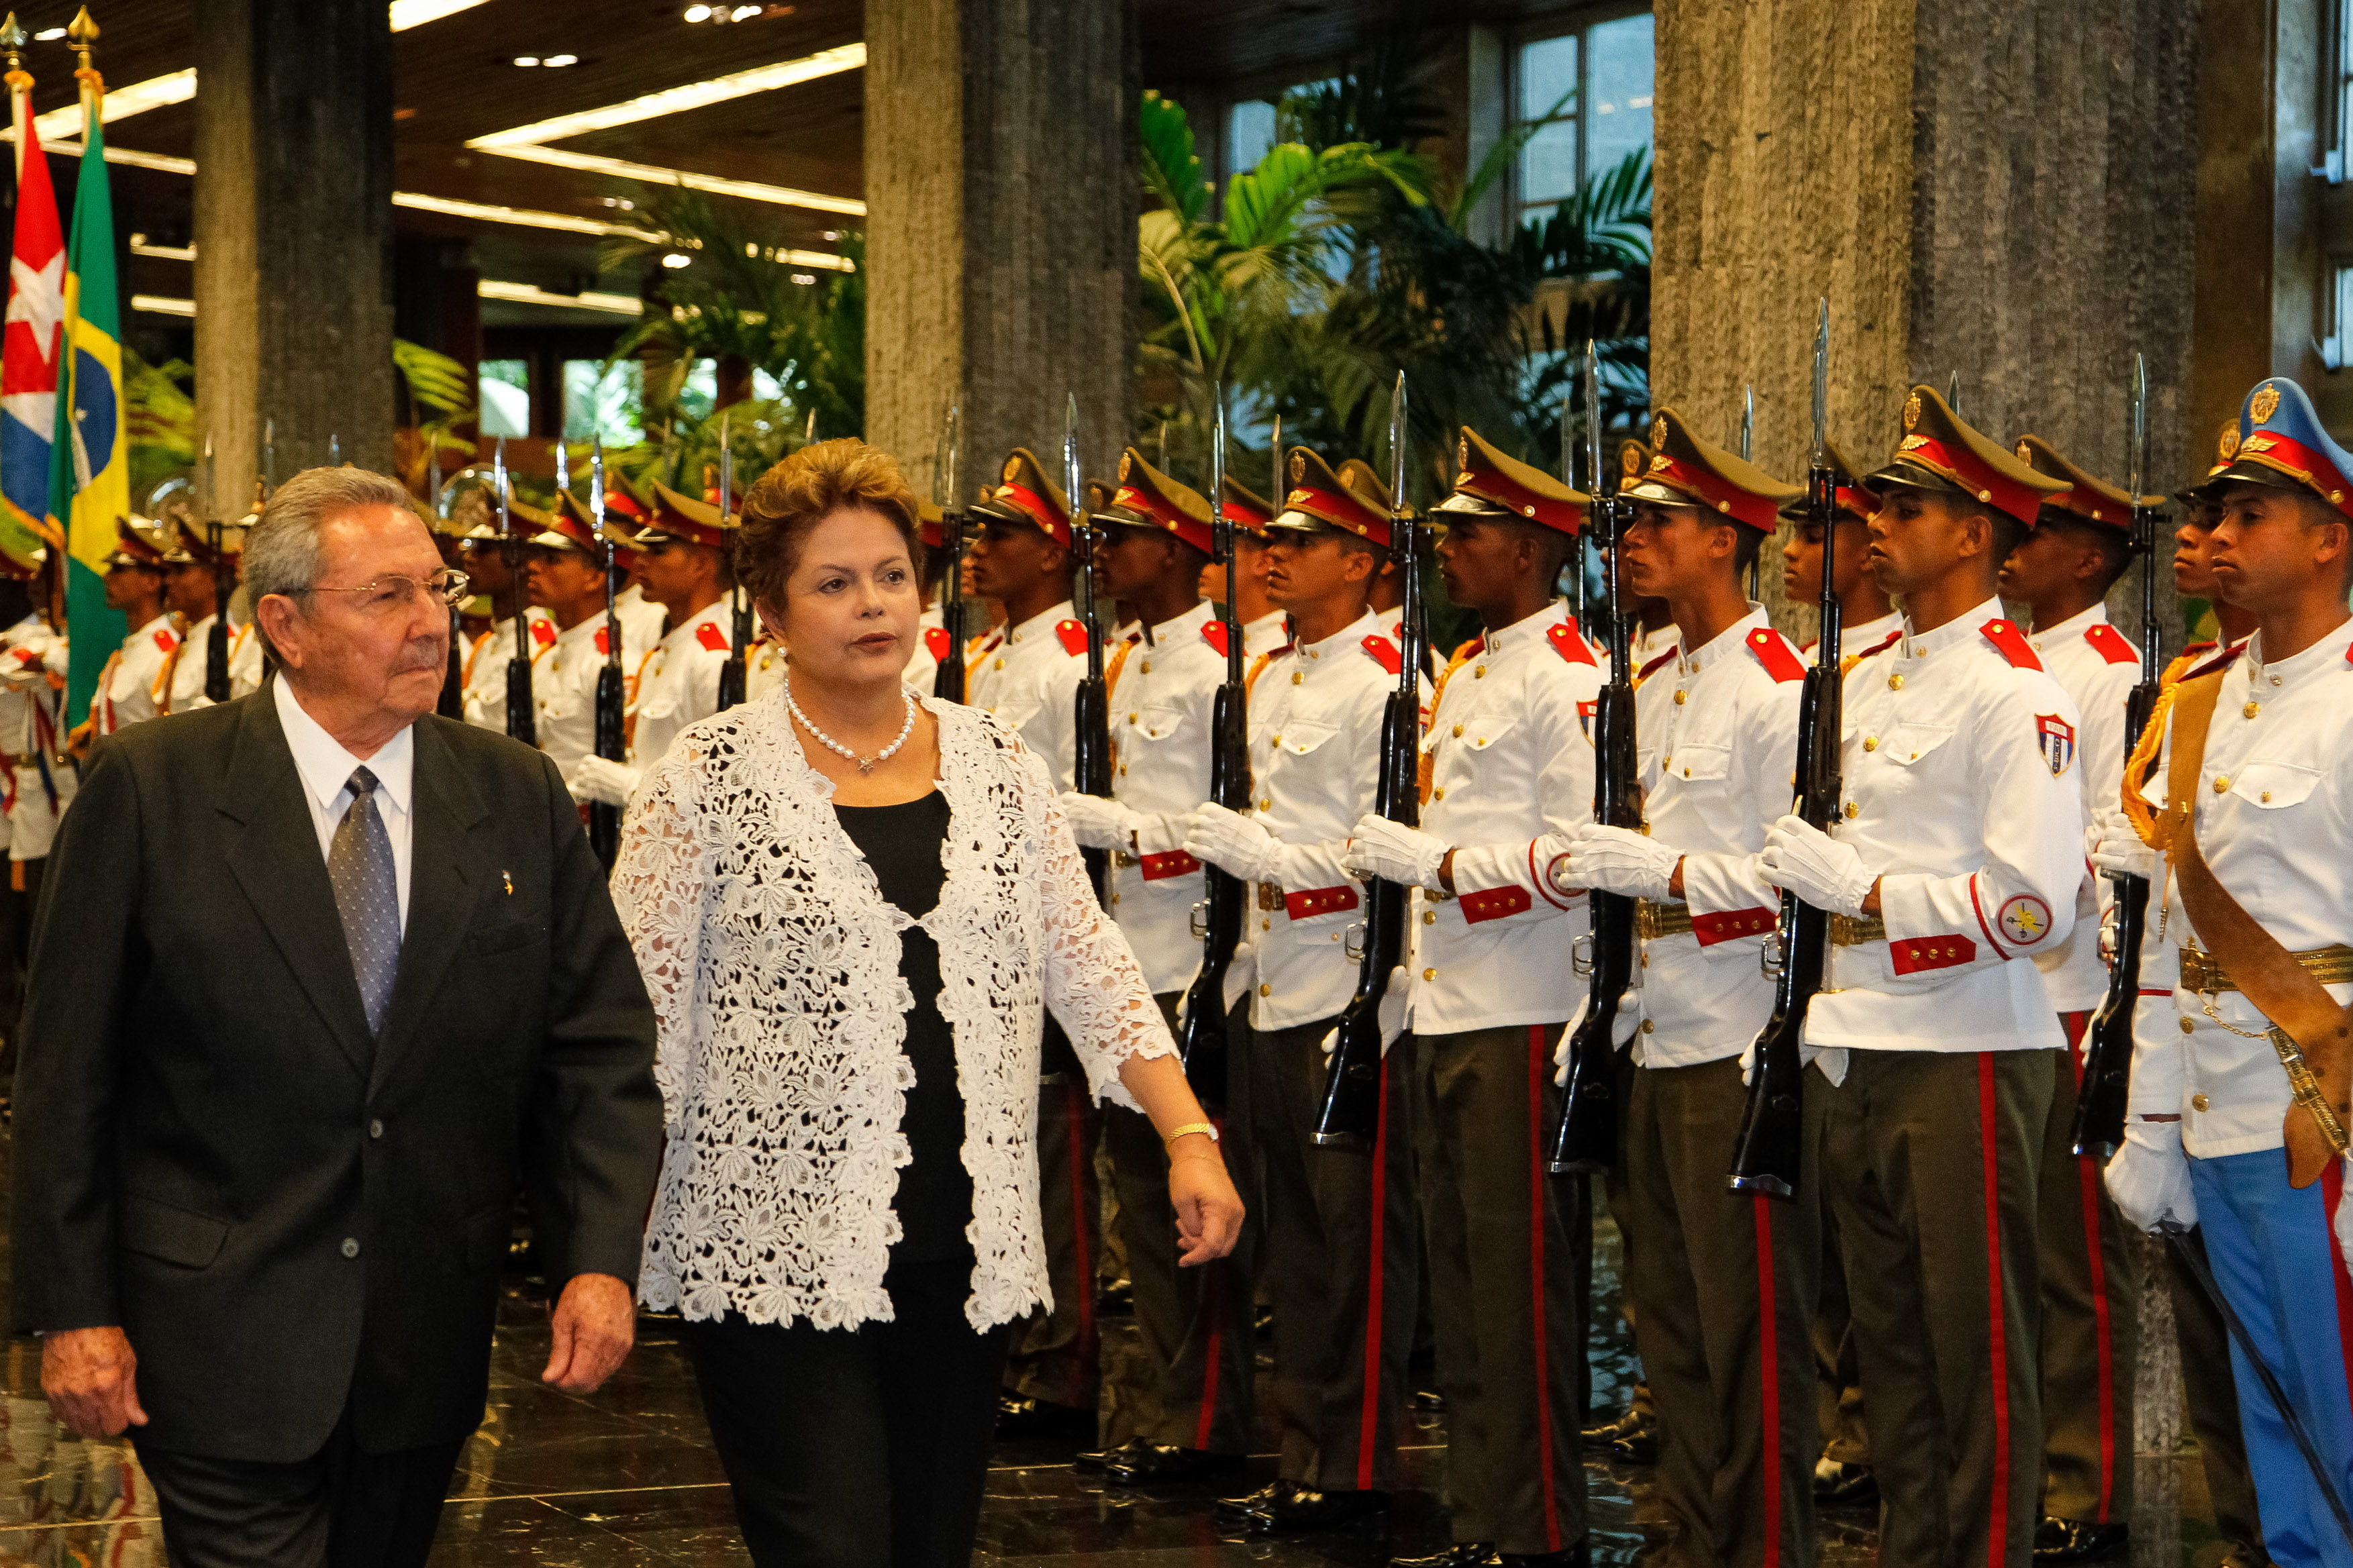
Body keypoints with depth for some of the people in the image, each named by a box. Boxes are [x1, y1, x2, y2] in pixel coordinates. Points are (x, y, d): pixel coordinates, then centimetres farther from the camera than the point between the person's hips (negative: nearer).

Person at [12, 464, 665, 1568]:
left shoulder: (519, 799, 2)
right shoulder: (150, 787, -7)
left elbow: (601, 1047, 3)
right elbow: (67, 1070, -5)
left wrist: (601, 1259, -10)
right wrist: (72, 1311, -7)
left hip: (430, 1344, 4)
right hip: (219, 1343, -3)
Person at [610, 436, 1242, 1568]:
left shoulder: (1001, 769, 9)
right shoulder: (712, 775, -3)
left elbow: (1089, 966, 8)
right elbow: (634, 1006, -2)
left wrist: (1188, 1137, -3)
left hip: (962, 1251, 4)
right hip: (773, 1252, -4)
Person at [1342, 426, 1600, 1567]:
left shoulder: (1569, 678, -12)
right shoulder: (1463, 674, 17)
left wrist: (1421, 857, -17)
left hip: (1522, 1021, -9)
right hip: (1445, 1012, 9)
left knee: (1524, 1281, -3)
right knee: (1460, 1274, 13)